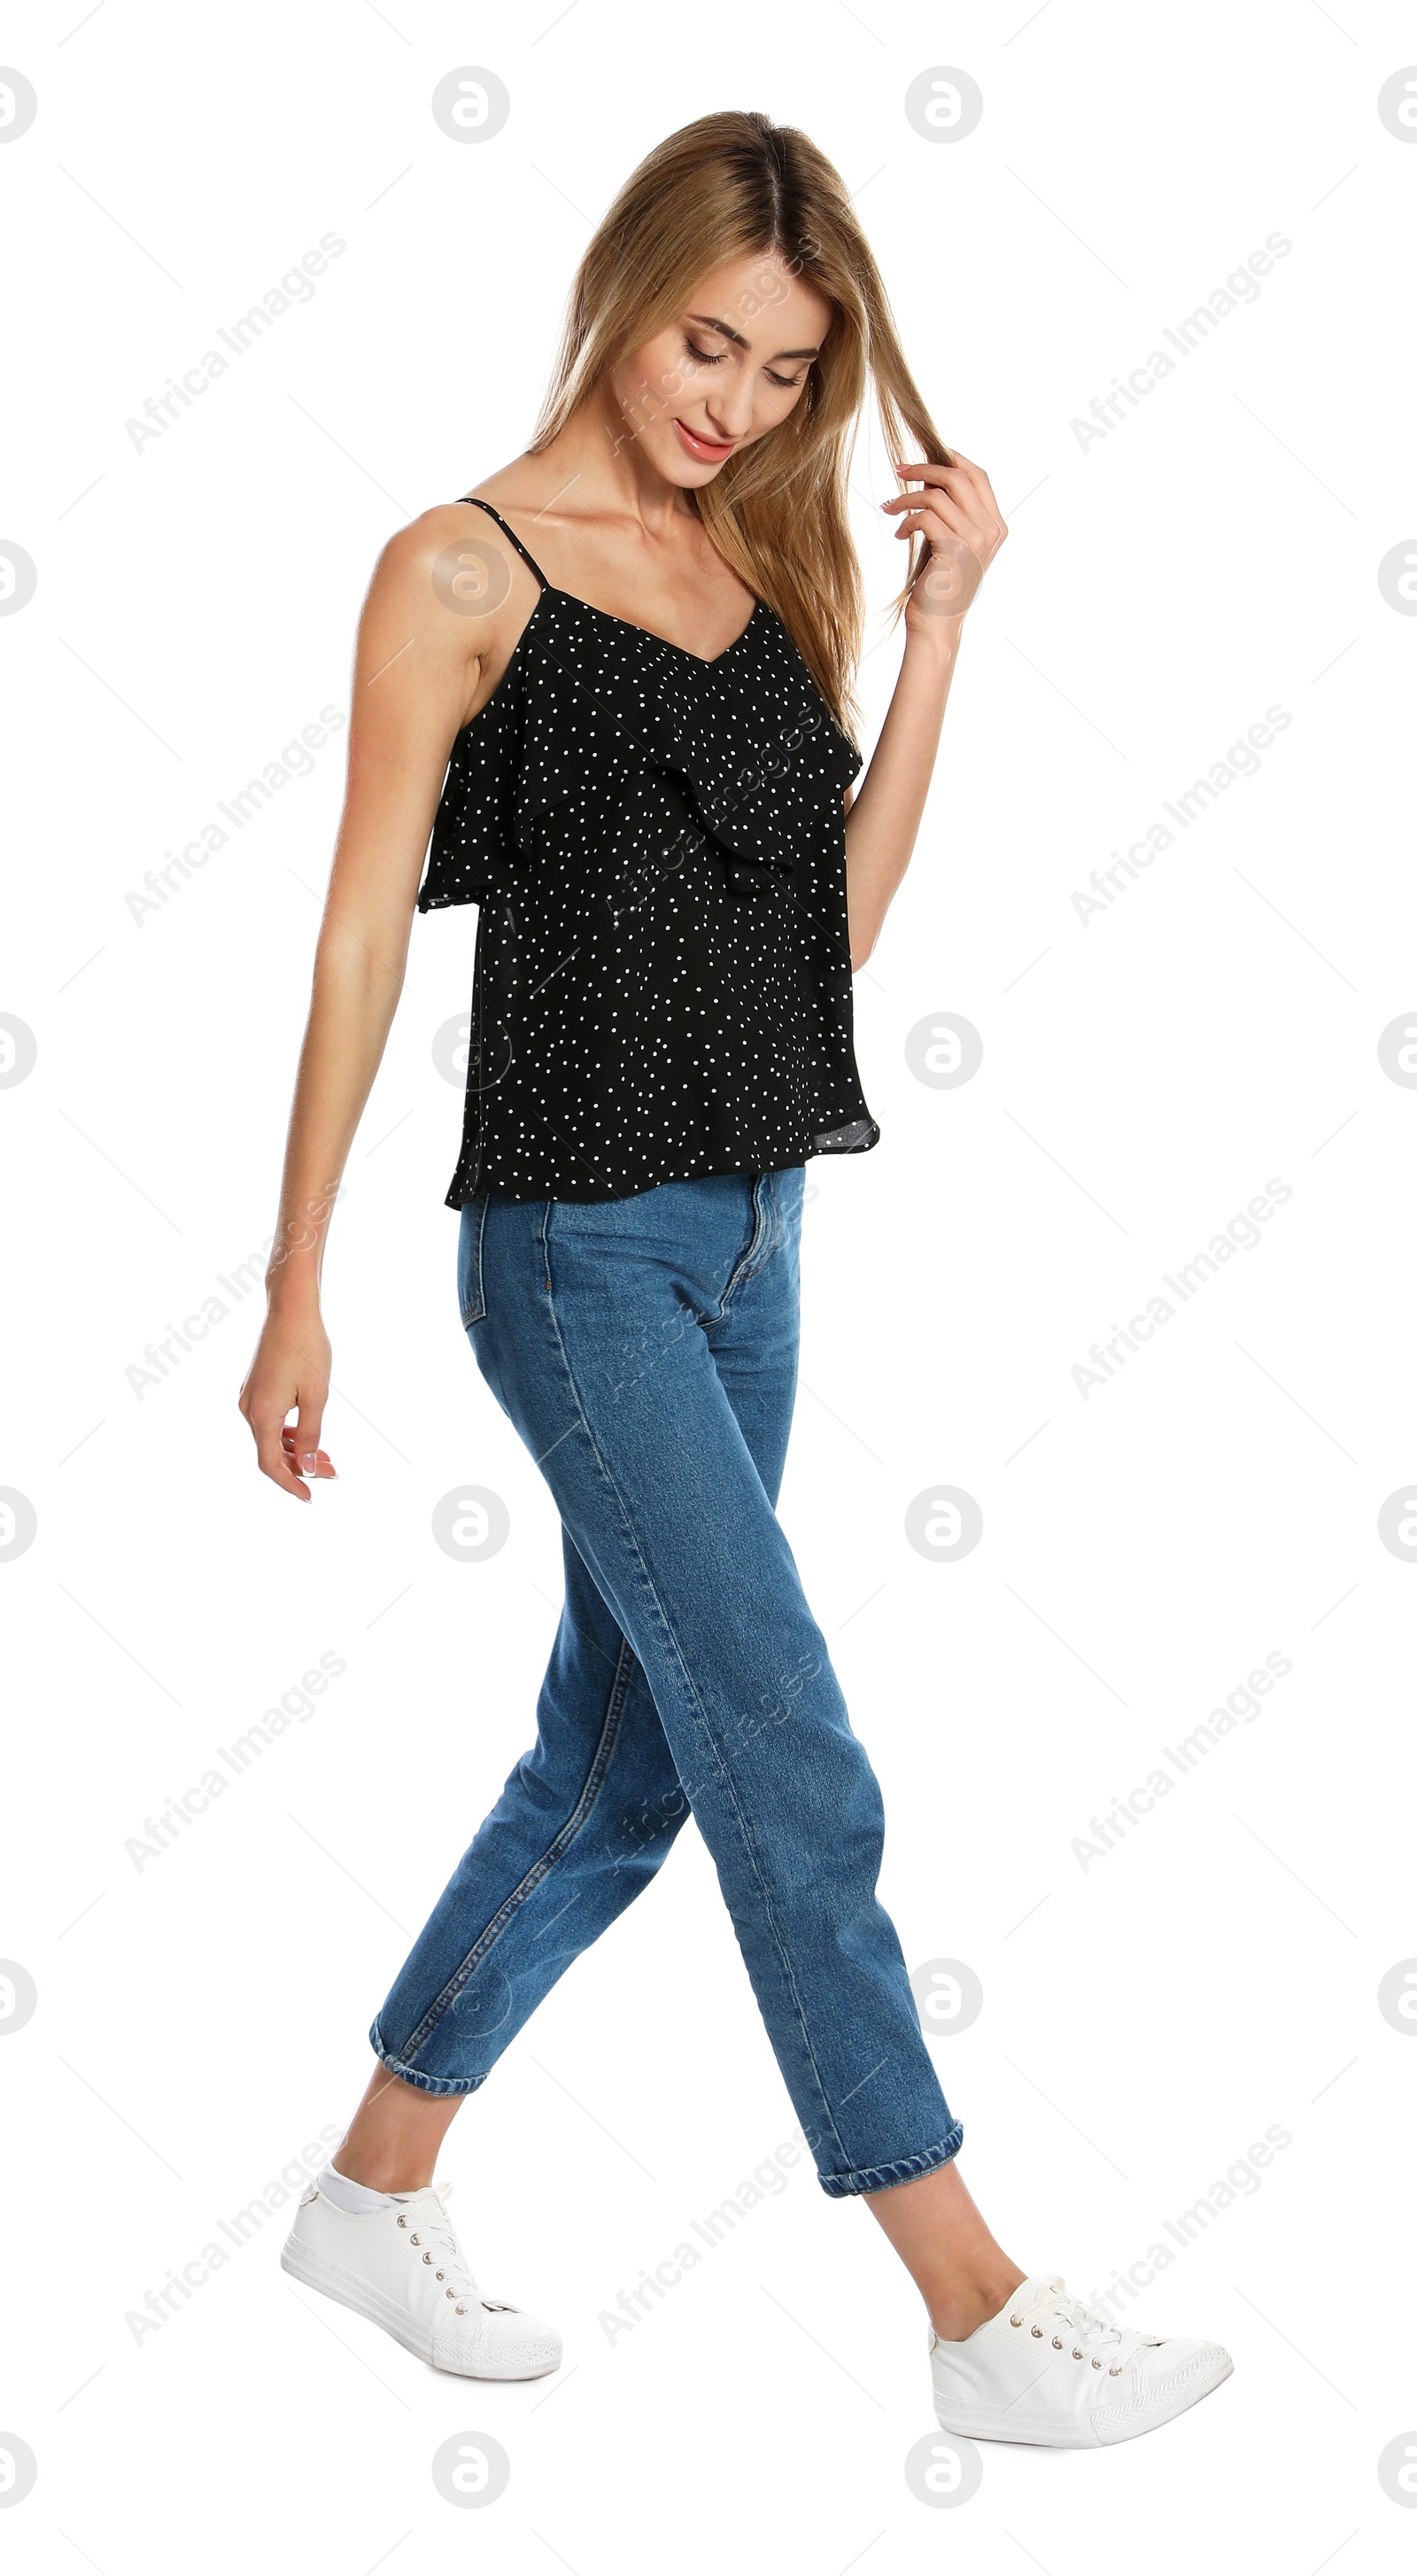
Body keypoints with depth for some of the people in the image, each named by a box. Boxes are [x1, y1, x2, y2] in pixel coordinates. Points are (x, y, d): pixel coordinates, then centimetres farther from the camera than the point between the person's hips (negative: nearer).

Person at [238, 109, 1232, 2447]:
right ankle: (980, 2312, 4)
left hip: (749, 1236, 7)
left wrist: (940, 627, 0)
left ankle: (374, 2191, 31)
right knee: (796, 1777, -6)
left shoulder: (766, 568, 11)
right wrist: (299, 1285, -7)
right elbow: (367, 931, -6)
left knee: (620, 1767, 14)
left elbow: (842, 912, 6)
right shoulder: (464, 571, -5)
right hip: (580, 1244, -7)